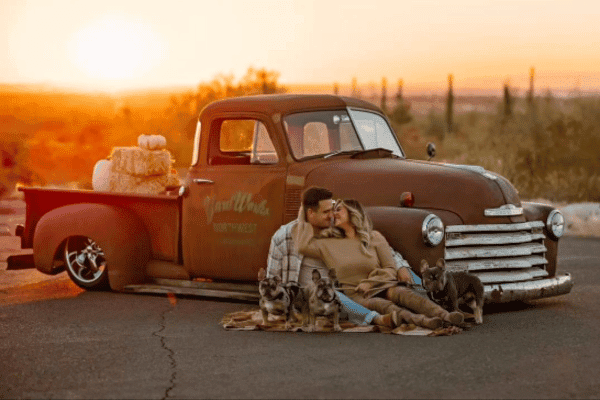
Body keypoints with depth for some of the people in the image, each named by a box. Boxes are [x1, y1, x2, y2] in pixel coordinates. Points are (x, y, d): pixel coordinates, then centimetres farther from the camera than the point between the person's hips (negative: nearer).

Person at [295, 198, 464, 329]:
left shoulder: (374, 237, 13)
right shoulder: (330, 244, 15)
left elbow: (390, 270, 7)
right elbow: (303, 246, 0)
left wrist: (369, 283, -10)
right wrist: (303, 219, 10)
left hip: (380, 287, 1)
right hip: (354, 294, -1)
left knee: (402, 293, -34)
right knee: (379, 304, -36)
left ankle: (445, 316, -58)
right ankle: (423, 321, -63)